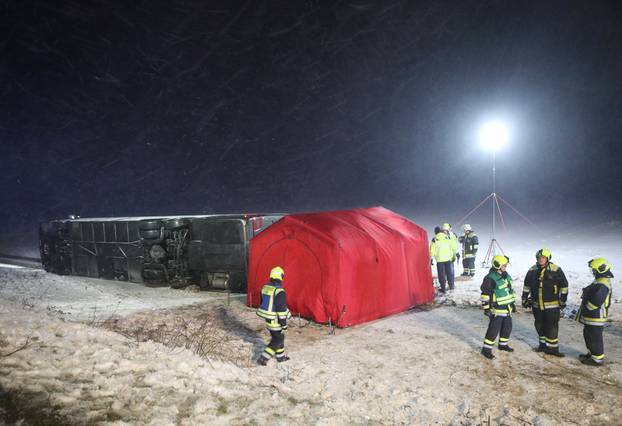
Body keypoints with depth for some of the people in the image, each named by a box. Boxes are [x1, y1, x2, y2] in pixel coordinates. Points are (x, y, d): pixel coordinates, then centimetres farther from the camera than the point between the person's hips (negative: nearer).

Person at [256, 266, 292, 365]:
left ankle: (280, 356, 37)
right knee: (277, 340, 8)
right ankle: (263, 358, 4)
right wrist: (284, 324, -15)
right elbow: (281, 309, -23)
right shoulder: (279, 291, -25)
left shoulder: (265, 287, 0)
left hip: (267, 318, 8)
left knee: (277, 336, 24)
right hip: (275, 320, -8)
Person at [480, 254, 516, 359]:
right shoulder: (490, 278, -19)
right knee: (494, 329, -6)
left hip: (507, 308, 8)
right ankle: (486, 349, 4)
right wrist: (486, 308, -19)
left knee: (507, 327, 18)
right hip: (497, 309, -8)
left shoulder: (506, 275, 8)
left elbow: (510, 290, 21)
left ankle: (503, 344, 37)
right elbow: (485, 294, -18)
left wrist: (512, 303, 23)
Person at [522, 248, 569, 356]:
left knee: (552, 327, -2)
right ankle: (543, 344, 29)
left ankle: (552, 348, 8)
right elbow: (527, 285, 14)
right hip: (536, 305, 4)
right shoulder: (532, 270, 3)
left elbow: (564, 286, -3)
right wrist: (525, 299, 13)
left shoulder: (556, 270, -9)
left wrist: (562, 301, -3)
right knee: (539, 326, 14)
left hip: (552, 305, -4)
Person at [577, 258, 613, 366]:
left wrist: (586, 308, -15)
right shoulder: (600, 281, 12)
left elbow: (596, 302, -29)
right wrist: (585, 310, 18)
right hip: (591, 316, 10)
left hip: (596, 317, -10)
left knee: (595, 338, 0)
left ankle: (597, 359, 11)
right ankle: (592, 354, 34)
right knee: (588, 335, 21)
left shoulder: (602, 285, -24)